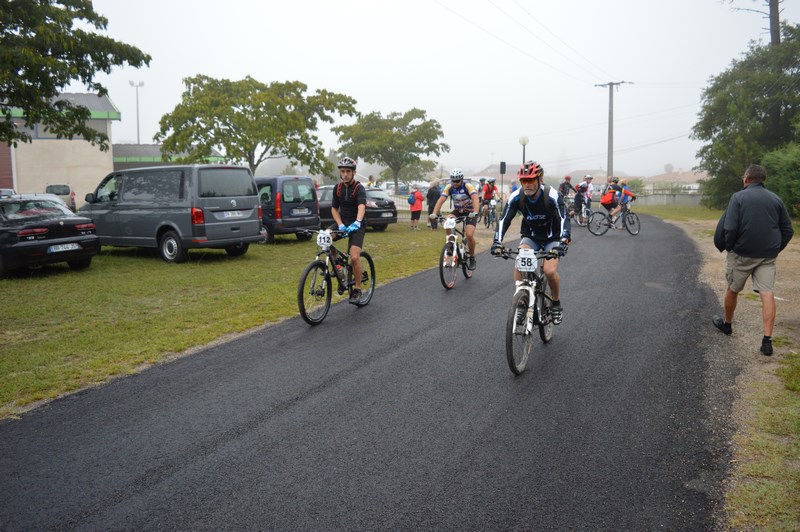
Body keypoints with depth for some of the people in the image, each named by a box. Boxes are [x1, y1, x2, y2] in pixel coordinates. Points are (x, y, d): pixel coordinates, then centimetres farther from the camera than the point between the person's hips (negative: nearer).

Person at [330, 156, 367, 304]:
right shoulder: (337, 188, 3)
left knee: (354, 257, -20)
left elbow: (361, 206, -31)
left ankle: (357, 289, -1)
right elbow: (334, 208, 4)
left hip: (356, 225, -5)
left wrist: (357, 222, -50)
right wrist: (340, 225, -15)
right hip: (342, 222, 5)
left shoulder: (359, 188, -14)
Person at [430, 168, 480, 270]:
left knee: (469, 235, -22)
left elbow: (475, 199, -39)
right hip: (457, 211, 4)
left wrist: (475, 212, -57)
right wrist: (434, 213, -39)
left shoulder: (468, 187, -24)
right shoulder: (449, 188, -14)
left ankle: (472, 259, 0)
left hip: (470, 213, -4)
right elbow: (440, 200, -23)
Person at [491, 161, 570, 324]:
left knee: (550, 271, -24)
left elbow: (564, 218, -34)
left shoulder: (552, 196, -26)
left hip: (551, 238, -3)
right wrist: (497, 241, -36)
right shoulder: (516, 197, -17)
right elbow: (504, 219, -20)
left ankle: (557, 304, 4)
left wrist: (563, 241, -51)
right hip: (530, 237, 3)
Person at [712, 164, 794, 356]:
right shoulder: (775, 199, 8)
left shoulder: (739, 197, -7)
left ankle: (726, 323, 36)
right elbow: (788, 230, 11)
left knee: (732, 289, 16)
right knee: (767, 293, -1)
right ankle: (767, 340, -6)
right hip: (768, 255, 3)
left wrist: (725, 246, -1)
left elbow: (728, 227, -16)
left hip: (742, 253, -3)